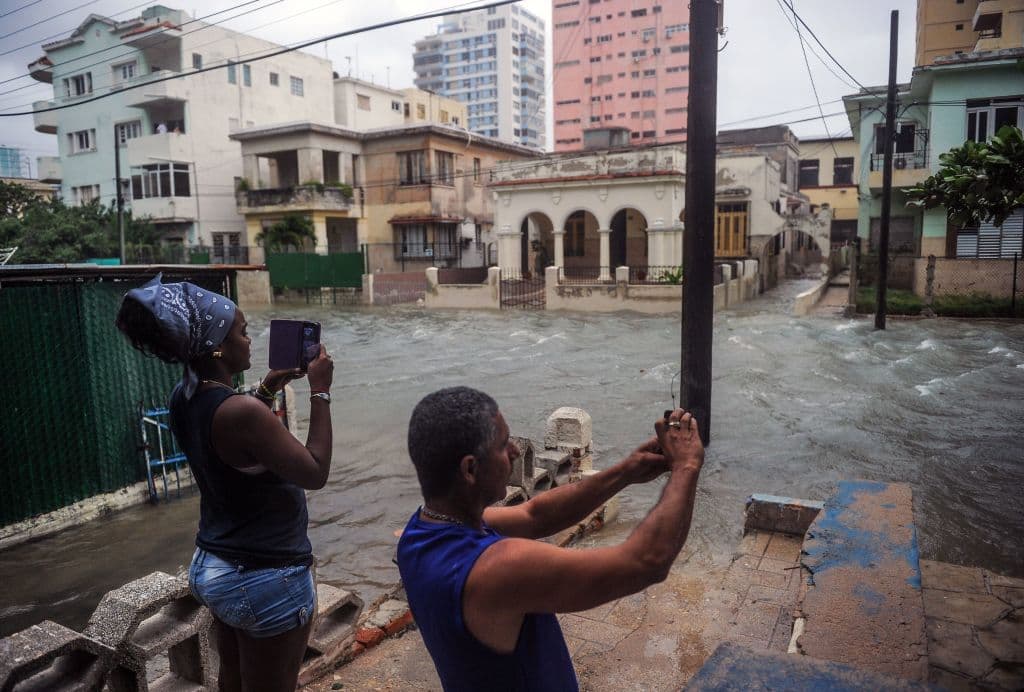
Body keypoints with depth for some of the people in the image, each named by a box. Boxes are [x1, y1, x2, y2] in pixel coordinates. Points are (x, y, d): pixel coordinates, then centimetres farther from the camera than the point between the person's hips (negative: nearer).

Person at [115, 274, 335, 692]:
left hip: (210, 566, 8)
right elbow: (316, 473, -20)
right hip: (265, 579, -8)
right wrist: (320, 392, -16)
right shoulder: (242, 412, -29)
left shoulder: (184, 398, -2)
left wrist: (267, 391, 7)